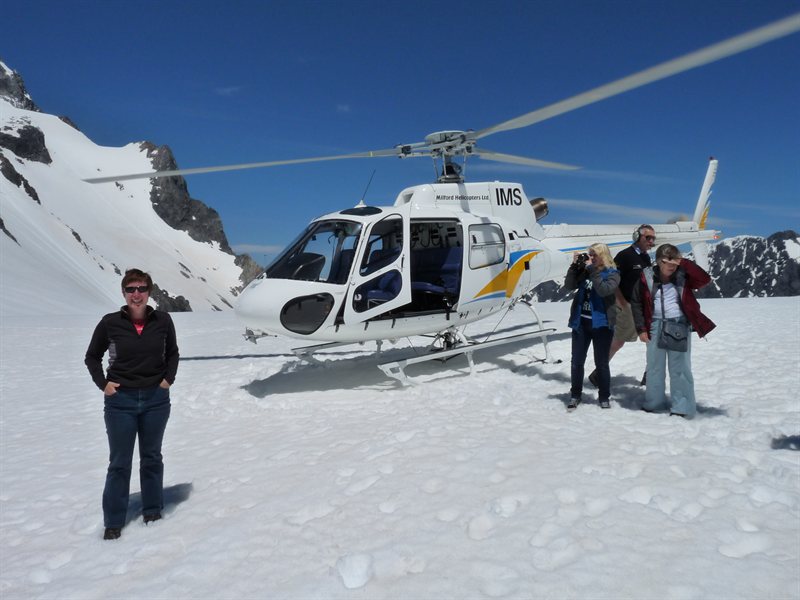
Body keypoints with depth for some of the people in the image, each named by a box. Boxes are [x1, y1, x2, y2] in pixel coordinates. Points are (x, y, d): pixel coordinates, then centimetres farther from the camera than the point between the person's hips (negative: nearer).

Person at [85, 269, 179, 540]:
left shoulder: (162, 320, -6)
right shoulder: (110, 323, -9)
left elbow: (172, 353, 10)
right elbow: (92, 357, 5)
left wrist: (168, 378, -1)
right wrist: (103, 383, -6)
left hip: (156, 399, 1)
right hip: (120, 401, -1)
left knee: (151, 457, 16)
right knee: (119, 463, 7)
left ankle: (152, 511, 31)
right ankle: (113, 522, 19)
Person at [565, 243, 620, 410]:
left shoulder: (612, 274, -6)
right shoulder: (585, 271, 5)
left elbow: (604, 290, -24)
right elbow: (569, 286, -3)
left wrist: (592, 269, -21)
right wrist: (575, 265, -10)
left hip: (601, 324, -4)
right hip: (580, 322, 4)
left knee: (601, 363, 7)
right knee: (577, 361, 9)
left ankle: (604, 396, 22)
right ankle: (575, 395, 23)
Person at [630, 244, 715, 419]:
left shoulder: (682, 276, -2)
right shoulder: (647, 277, -3)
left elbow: (705, 279, -16)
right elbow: (636, 303, 2)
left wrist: (684, 263, -19)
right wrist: (641, 329, -2)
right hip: (656, 326, 1)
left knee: (680, 368, 2)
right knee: (654, 367, 13)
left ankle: (682, 408, 10)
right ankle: (653, 403, 27)